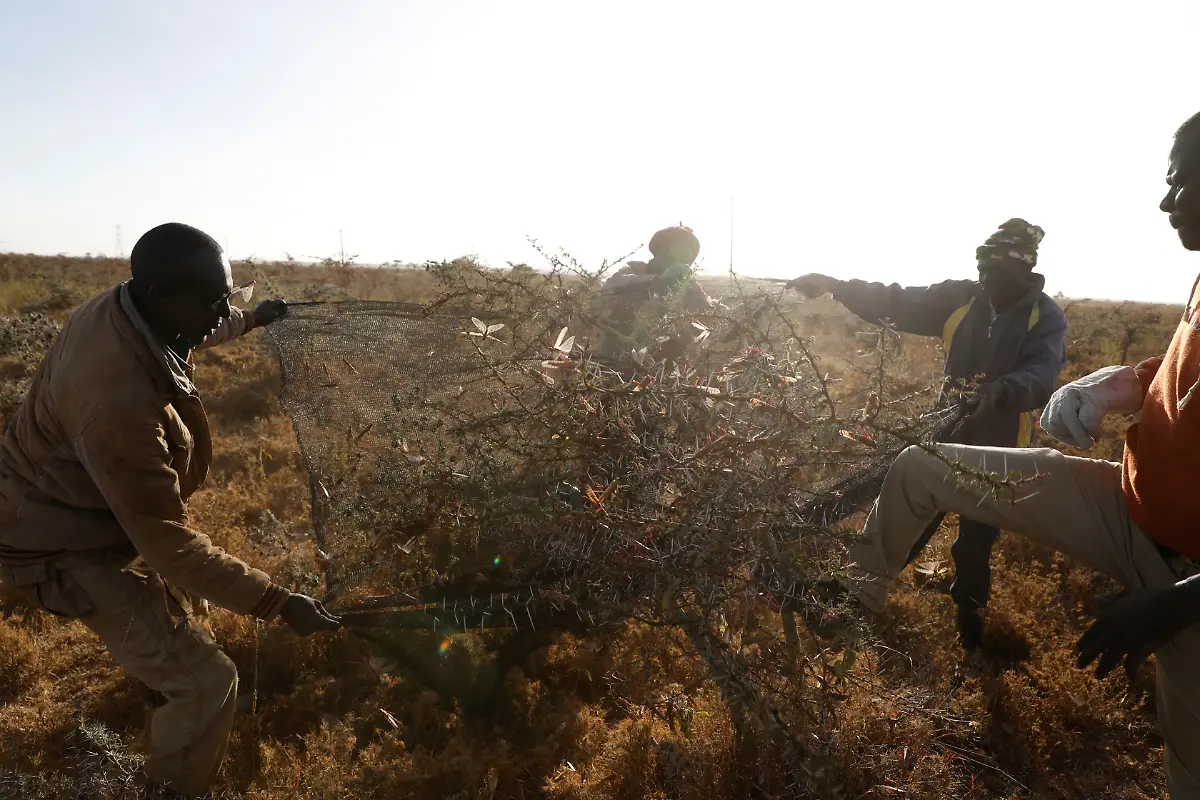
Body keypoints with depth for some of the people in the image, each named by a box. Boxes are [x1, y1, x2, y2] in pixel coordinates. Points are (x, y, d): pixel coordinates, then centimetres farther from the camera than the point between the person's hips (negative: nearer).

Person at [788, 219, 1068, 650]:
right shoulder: (961, 298, -3)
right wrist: (836, 286, -21)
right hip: (945, 429, 2)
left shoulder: (1046, 317, -11)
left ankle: (970, 612, 33)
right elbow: (898, 302, -8)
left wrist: (997, 391, -47)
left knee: (977, 538, 11)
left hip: (997, 445, -2)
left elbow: (1040, 378, -26)